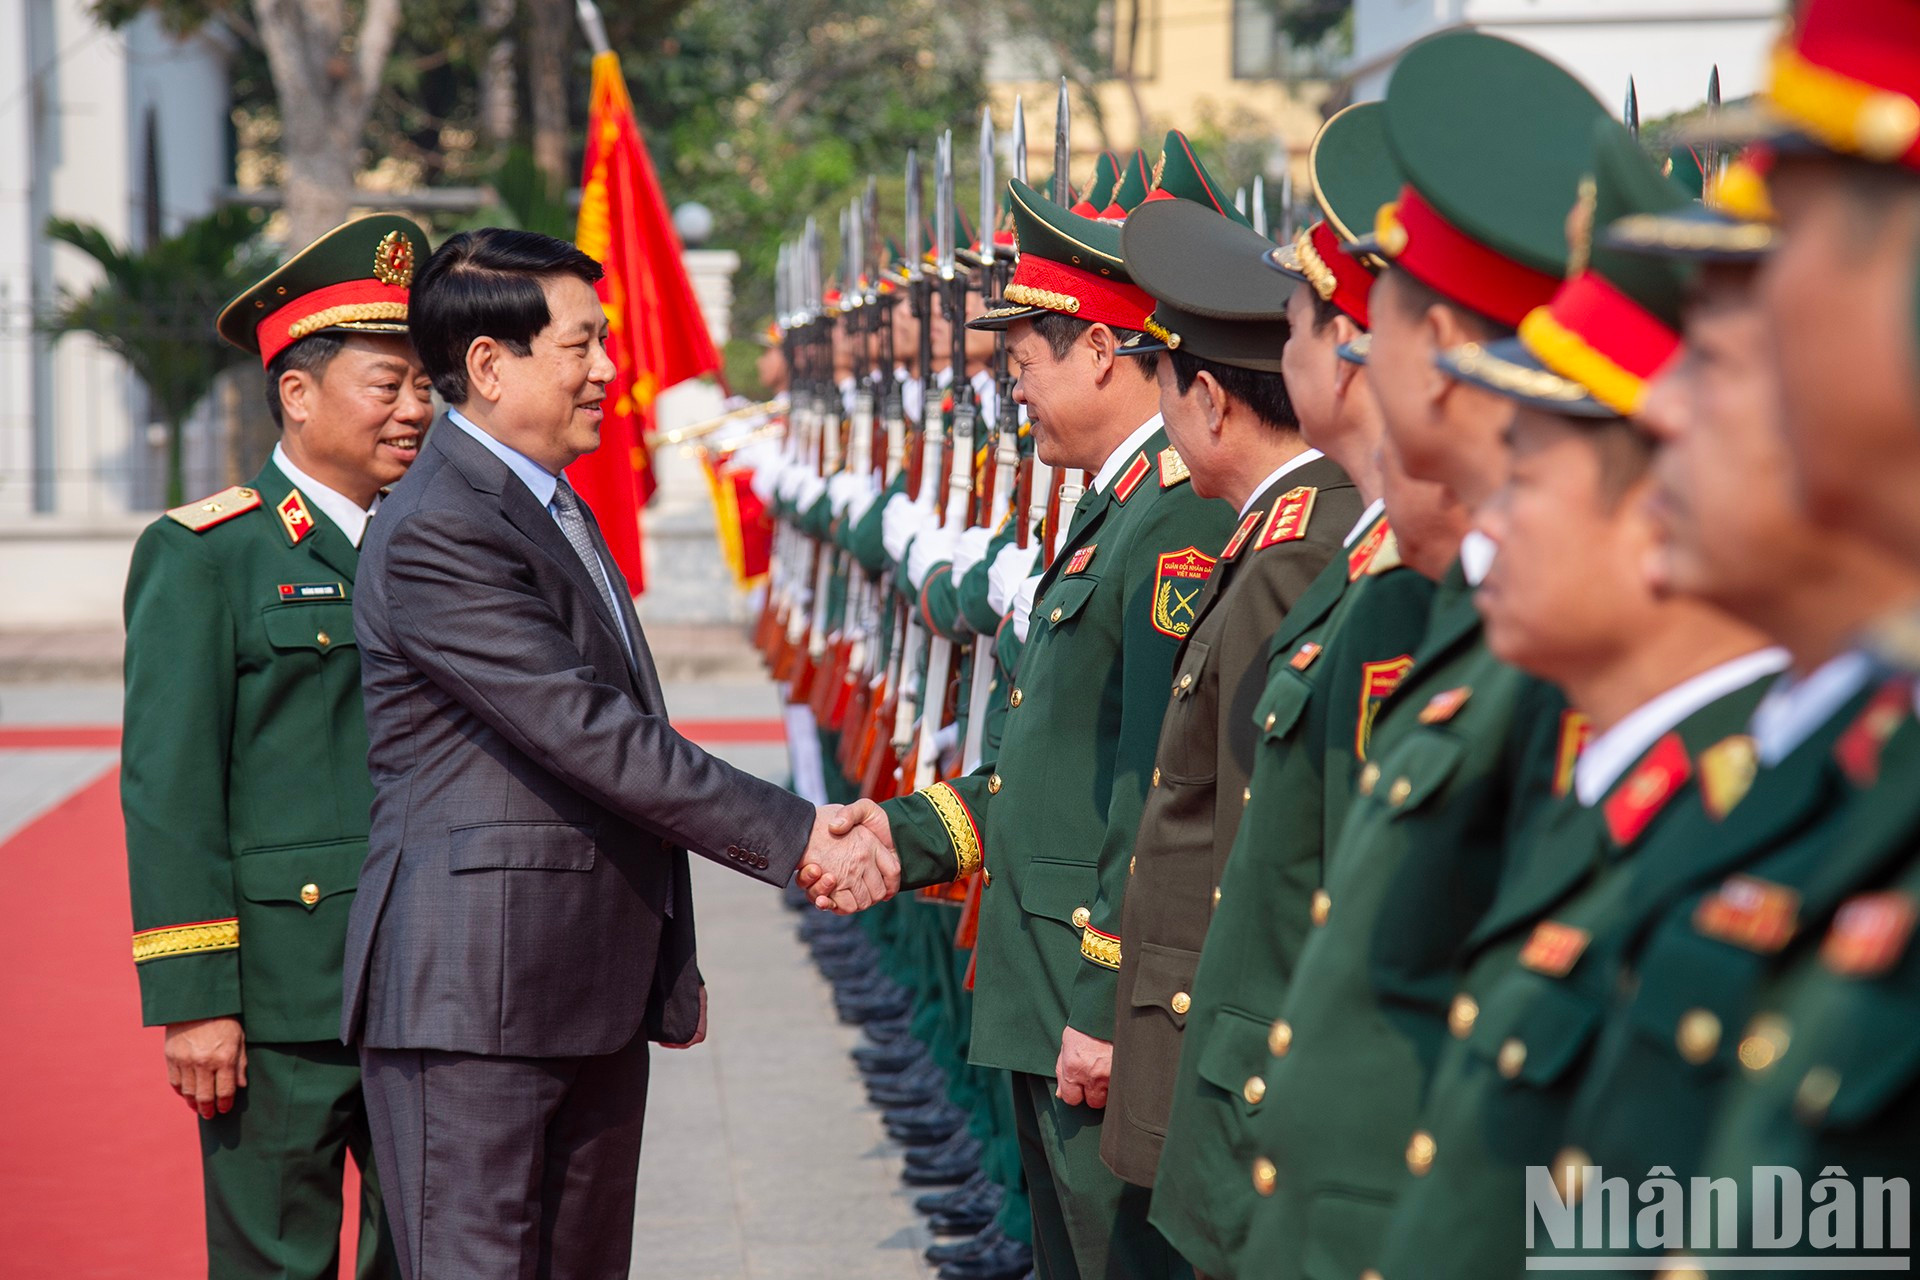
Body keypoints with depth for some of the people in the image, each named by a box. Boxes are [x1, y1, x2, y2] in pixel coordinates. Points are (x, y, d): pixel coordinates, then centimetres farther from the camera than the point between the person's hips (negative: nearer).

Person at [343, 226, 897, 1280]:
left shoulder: (553, 509, 17)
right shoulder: (437, 535, -16)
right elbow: (586, 736, -22)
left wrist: (669, 961, 21)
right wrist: (796, 838, -20)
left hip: (596, 994, 10)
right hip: (475, 995, -10)